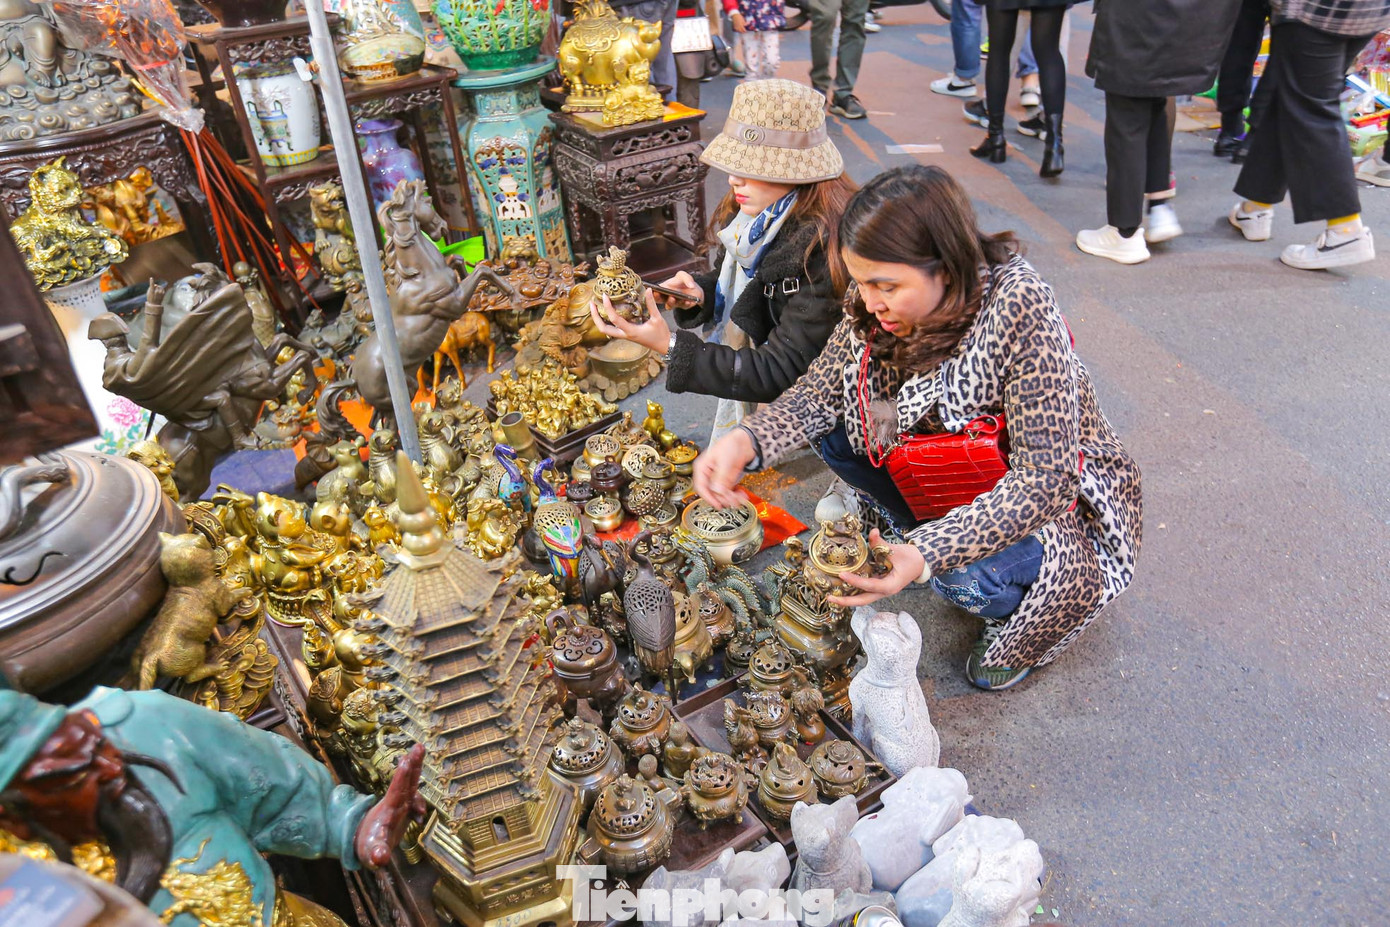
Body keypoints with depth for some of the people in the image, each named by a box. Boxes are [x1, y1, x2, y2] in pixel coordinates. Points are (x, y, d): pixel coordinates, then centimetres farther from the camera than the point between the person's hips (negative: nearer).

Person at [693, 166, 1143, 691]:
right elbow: (819, 392, -12)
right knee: (833, 426, -13)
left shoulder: (1019, 309, -35)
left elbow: (1044, 479, -35)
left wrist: (926, 556, -47)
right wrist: (745, 442, -33)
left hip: (1058, 490, -5)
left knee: (970, 575, -33)